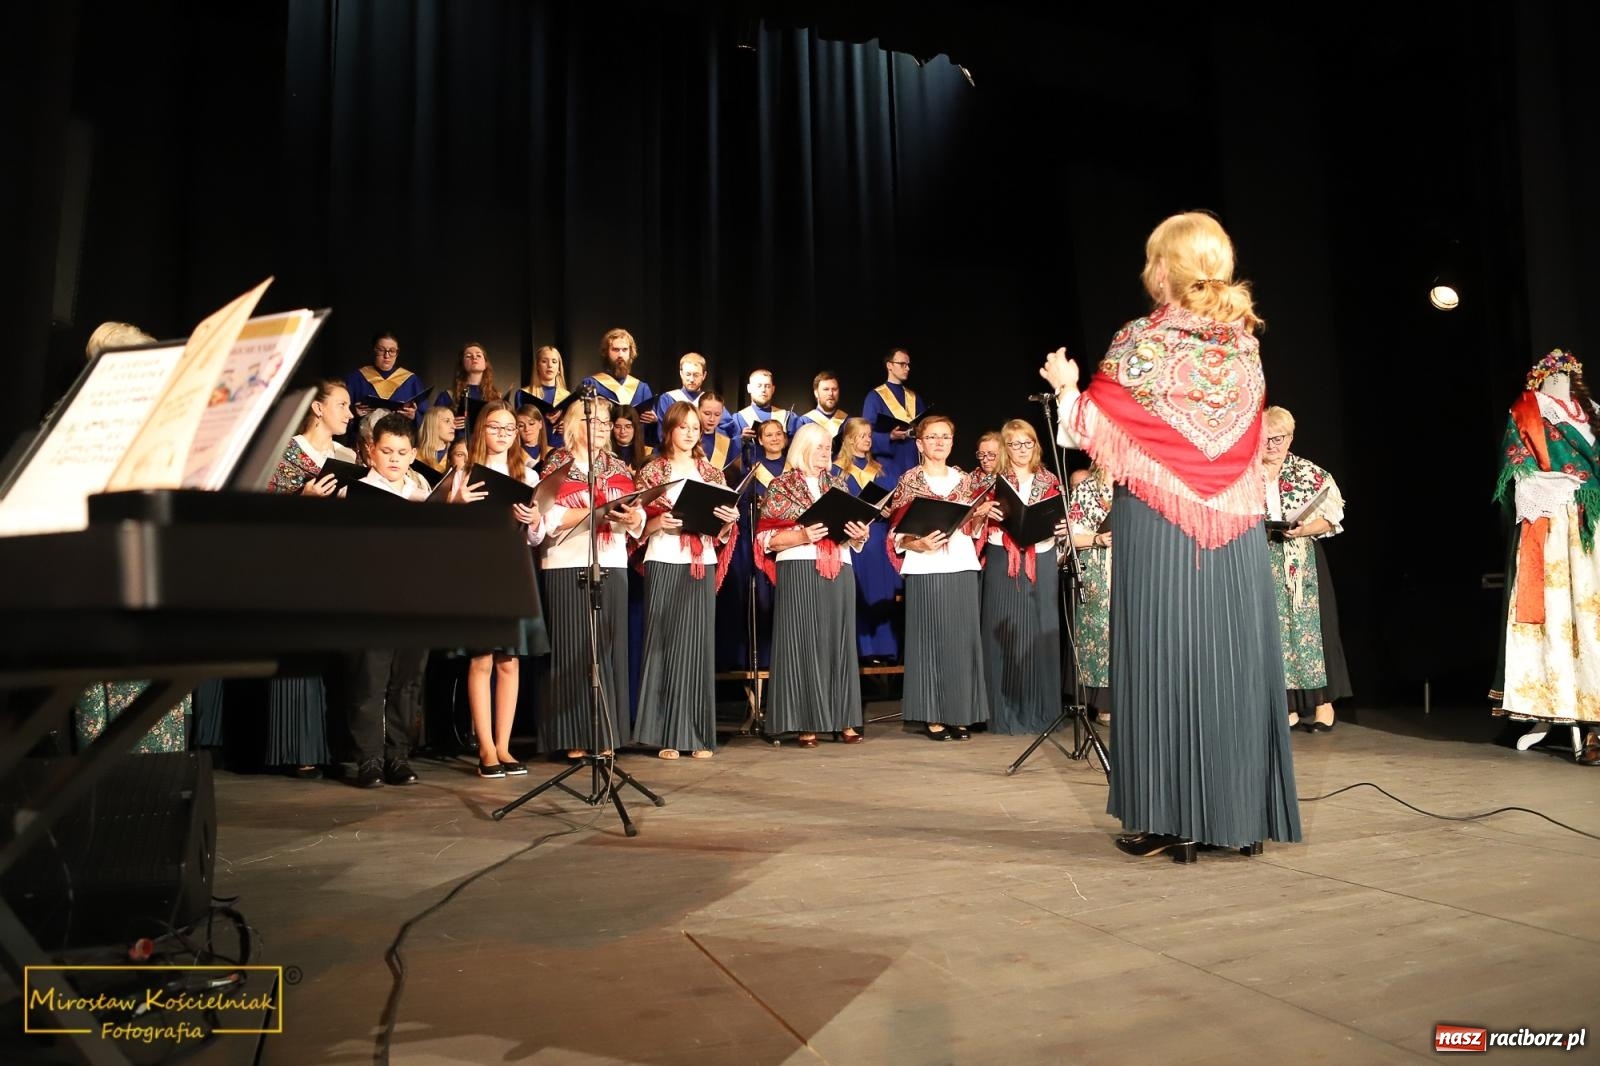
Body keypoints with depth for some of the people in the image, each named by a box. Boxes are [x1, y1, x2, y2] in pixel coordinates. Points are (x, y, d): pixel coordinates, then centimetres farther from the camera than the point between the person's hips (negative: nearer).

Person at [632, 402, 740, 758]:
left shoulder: (713, 473, 14)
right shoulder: (652, 471, 5)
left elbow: (723, 530, 13)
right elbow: (639, 524, 2)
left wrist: (730, 519, -7)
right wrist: (658, 522, -17)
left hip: (703, 566, 3)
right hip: (665, 563, -3)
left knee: (698, 643, 2)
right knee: (664, 642, -4)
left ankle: (698, 734, 7)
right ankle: (666, 735, 1)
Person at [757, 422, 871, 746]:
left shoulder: (838, 484, 17)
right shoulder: (781, 485, 3)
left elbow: (854, 528, 19)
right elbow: (767, 538, -4)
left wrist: (860, 534, -4)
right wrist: (802, 536, -19)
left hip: (839, 571, 4)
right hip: (799, 571, -4)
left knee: (838, 640, 4)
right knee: (803, 642, -4)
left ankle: (843, 720, 9)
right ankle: (806, 723, 0)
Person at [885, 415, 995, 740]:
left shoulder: (966, 480, 15)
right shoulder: (909, 481, 2)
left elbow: (973, 530, 18)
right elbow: (897, 531, -3)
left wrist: (981, 516, -2)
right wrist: (917, 544, -21)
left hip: (962, 568, 4)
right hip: (925, 570, -4)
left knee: (962, 638, 3)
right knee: (931, 638, -4)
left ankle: (960, 714, 10)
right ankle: (932, 716, 2)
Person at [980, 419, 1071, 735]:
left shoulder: (1050, 482, 12)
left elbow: (1060, 520, 14)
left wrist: (1063, 529, -7)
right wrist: (985, 513, -14)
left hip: (1041, 565, 2)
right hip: (1003, 565, -1)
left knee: (1039, 633, 1)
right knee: (1004, 634, -3)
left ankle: (1040, 712, 10)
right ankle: (1006, 714, 3)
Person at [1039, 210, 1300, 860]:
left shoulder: (1140, 342, -7)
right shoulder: (1244, 341, 9)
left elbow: (1099, 432, -7)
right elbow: (1247, 438, 17)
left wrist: (1067, 388, 11)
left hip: (1159, 526, -4)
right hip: (1236, 528, 5)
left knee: (1165, 662, 2)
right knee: (1234, 662, 9)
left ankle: (1172, 822, 8)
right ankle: (1241, 815, 18)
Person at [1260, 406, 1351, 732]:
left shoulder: (1312, 474, 5)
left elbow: (1331, 517, 1)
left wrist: (1305, 529, -16)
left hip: (1304, 562, -1)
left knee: (1310, 623, -3)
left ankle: (1322, 702, 5)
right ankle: (1288, 706, 7)